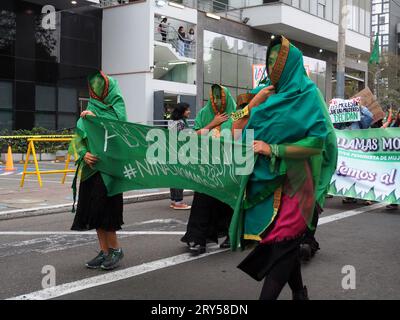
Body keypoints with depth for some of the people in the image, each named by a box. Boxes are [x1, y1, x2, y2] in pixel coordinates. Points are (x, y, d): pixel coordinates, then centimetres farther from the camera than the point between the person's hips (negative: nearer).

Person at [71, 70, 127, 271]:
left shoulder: (116, 106, 4)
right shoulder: (90, 109, 15)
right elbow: (78, 137, 7)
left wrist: (96, 119, -14)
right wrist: (84, 153, -11)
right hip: (91, 164, 5)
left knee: (102, 207, -9)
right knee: (93, 208, 5)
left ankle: (115, 249, 6)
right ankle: (104, 251, 13)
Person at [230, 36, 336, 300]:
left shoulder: (307, 95, -5)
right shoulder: (268, 93, 13)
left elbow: (317, 143, -14)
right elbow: (243, 130, 11)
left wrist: (274, 150, -18)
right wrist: (256, 102, -3)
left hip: (292, 181, -6)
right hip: (266, 179, 6)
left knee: (281, 241, -7)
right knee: (287, 241, 12)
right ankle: (299, 293, 28)